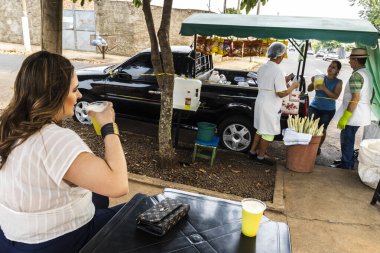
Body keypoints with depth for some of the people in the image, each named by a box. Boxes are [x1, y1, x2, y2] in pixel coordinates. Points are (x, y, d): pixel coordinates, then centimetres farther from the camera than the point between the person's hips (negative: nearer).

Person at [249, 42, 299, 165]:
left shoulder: (262, 68, 5)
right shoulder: (277, 71, -21)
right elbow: (281, 93, -21)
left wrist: (283, 81, 17)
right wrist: (293, 86, -6)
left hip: (260, 102, 8)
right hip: (270, 107, -8)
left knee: (260, 129, 21)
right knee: (268, 133, 7)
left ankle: (252, 151, 31)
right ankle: (261, 156, 19)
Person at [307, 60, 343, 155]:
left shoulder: (338, 82, -1)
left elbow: (335, 96, -12)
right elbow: (309, 89, 3)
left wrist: (324, 89, -24)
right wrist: (313, 82, -17)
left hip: (328, 110, -1)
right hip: (314, 107, 1)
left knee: (322, 129, 5)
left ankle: (318, 148, 22)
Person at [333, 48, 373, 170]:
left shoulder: (356, 75, -18)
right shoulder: (367, 73, 13)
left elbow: (355, 98, -24)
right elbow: (370, 95, 19)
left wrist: (344, 117, -24)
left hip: (353, 115, -10)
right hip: (361, 114, 10)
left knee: (346, 139, 0)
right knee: (348, 139, 19)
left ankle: (346, 165, 8)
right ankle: (348, 162, 30)